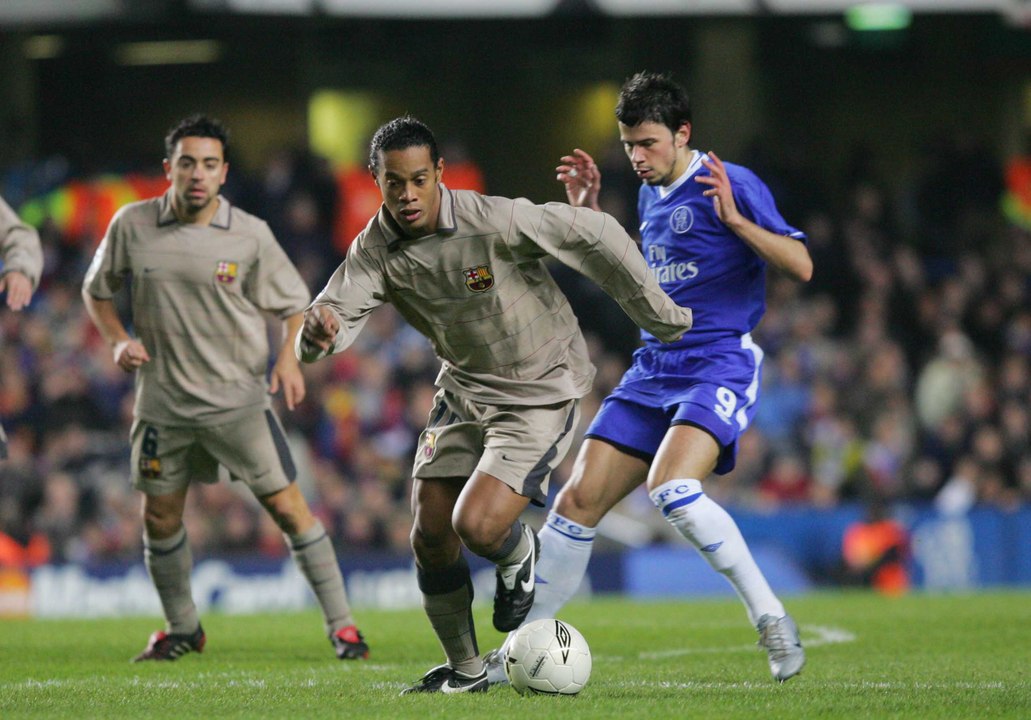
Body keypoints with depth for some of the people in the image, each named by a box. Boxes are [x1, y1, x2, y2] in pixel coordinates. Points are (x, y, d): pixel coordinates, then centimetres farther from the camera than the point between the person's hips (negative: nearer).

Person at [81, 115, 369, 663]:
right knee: (159, 516, 9)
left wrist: (290, 356, -14)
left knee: (287, 506, -7)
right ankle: (182, 628, 30)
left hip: (238, 400, -2)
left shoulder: (249, 235, -7)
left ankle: (341, 624, 0)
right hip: (162, 402, 2)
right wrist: (118, 341, -4)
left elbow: (295, 304, 4)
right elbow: (97, 290, 13)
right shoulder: (132, 226, -3)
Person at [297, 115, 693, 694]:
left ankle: (520, 558, 18)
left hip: (541, 392, -6)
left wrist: (657, 315, -10)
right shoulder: (375, 249, -10)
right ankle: (465, 670, 21)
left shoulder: (493, 221, -26)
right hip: (464, 389, 6)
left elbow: (595, 235, -18)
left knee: (477, 525, -21)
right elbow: (338, 310, -21)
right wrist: (318, 330, -48)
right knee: (431, 533, 1)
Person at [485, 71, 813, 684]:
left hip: (721, 367, -7)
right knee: (577, 502, -1)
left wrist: (735, 220, -27)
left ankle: (771, 619, -19)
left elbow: (801, 265, -15)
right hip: (653, 370, 7)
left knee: (672, 489, -31)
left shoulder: (732, 185, -8)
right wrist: (590, 214, 22)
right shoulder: (650, 196, 15)